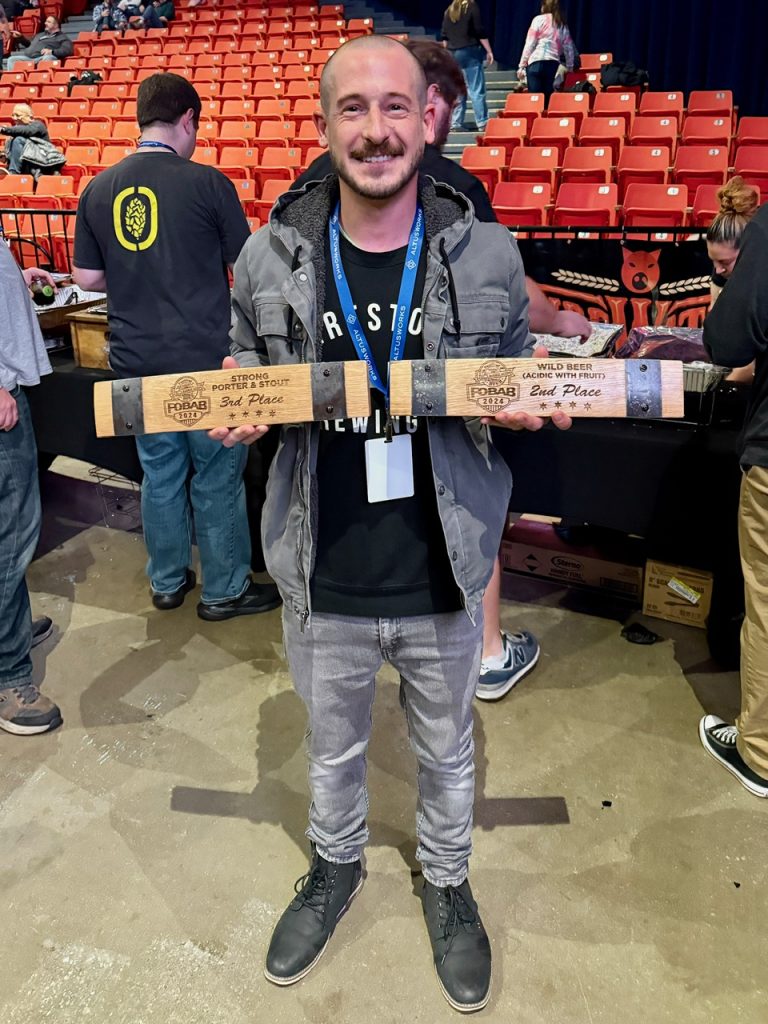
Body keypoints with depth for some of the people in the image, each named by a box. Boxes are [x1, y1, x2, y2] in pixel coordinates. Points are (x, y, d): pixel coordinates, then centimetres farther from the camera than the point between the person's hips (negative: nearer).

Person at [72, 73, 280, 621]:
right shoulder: (207, 182, -10)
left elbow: (87, 277, 8)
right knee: (217, 477, 8)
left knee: (159, 472, 17)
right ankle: (225, 589, 20)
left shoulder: (99, 189, 3)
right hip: (204, 359, -5)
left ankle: (167, 581, 31)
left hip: (137, 362, 5)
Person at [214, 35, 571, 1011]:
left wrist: (522, 408, -17)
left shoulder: (488, 255, -6)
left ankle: (447, 881, 53)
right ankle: (335, 866, 56)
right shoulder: (269, 257, -5)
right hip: (323, 584, 1)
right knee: (333, 747, 24)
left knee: (446, 749, 23)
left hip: (443, 581, 0)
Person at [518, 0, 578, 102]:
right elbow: (568, 48, 16)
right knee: (548, 97, 5)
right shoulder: (563, 24, 18)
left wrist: (522, 66, 1)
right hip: (553, 64, 4)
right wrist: (569, 67, 24)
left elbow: (529, 44, 0)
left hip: (537, 62, -4)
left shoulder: (539, 19, 5)